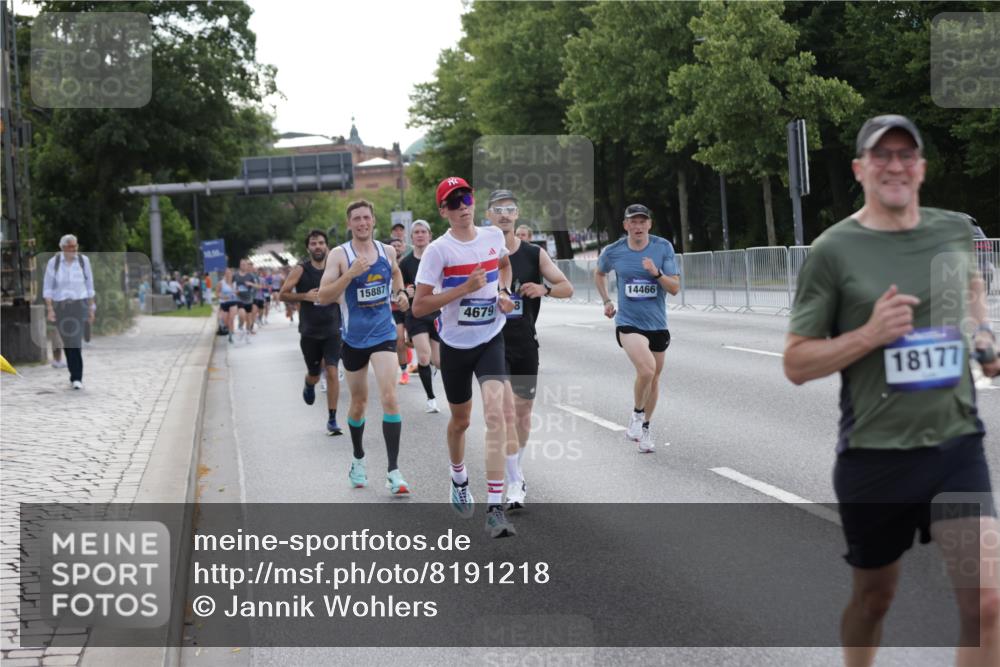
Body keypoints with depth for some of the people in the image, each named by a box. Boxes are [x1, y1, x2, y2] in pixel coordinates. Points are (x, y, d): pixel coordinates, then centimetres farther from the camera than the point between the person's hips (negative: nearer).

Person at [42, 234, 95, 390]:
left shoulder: (83, 260, 1)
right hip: (60, 307, 1)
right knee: (67, 342, 5)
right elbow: (47, 287, -1)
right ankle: (75, 375, 19)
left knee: (75, 340, -15)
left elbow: (89, 285, 8)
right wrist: (49, 309, -12)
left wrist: (91, 308, 7)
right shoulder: (53, 263, -3)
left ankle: (76, 378, -15)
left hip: (79, 305, -1)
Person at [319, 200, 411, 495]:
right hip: (354, 338, 0)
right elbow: (323, 296, -15)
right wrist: (350, 274, -26)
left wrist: (400, 292, 7)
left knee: (389, 397, -15)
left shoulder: (387, 251, 3)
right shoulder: (339, 255, -7)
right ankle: (358, 459, 37)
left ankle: (393, 470, -14)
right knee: (359, 402, 13)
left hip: (383, 334, 1)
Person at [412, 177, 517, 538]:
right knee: (460, 420, 15)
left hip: (491, 339, 1)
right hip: (455, 345, -1)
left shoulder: (494, 235, 1)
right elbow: (418, 307, -15)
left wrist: (504, 293, 5)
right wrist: (465, 289, -22)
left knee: (495, 414, -18)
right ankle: (459, 479, 48)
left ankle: (495, 509, -22)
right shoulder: (438, 250, -12)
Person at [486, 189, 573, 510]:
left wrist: (544, 289, -15)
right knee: (506, 411, -15)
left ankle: (516, 468, 35)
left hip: (526, 343, 3)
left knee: (523, 411, 13)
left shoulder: (534, 254, 3)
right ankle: (514, 484, -12)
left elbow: (567, 288, 4)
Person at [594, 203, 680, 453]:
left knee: (654, 377, 13)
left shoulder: (663, 248, -5)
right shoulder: (613, 251, -4)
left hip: (657, 324, 3)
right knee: (646, 369, -25)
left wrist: (657, 273, -24)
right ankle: (637, 414, 1)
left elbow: (675, 288, -8)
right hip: (628, 322, -3)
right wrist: (606, 301, 12)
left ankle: (645, 427, 34)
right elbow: (599, 273, 19)